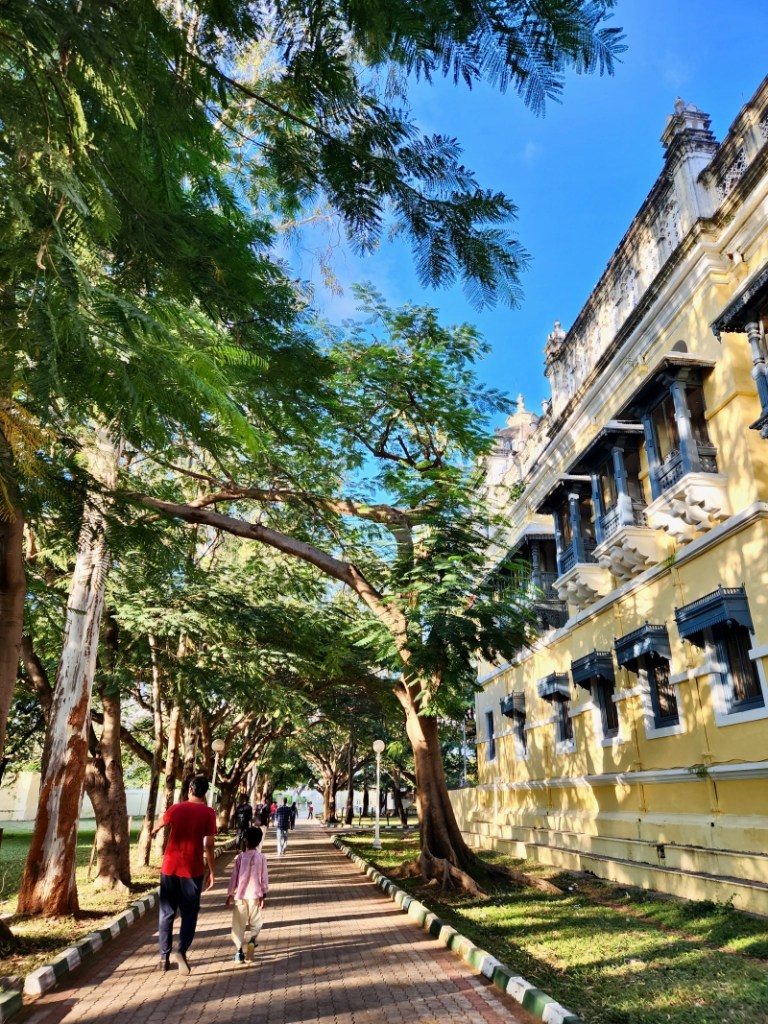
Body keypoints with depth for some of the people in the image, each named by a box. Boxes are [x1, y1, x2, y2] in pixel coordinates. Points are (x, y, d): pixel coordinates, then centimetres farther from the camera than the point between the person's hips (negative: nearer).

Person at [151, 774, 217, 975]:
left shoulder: (176, 809, 3)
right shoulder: (208, 812, -7)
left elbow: (160, 824, 25)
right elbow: (209, 845, -7)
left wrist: (154, 831, 49)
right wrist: (211, 871, 4)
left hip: (170, 867, 3)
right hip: (193, 870, -3)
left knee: (167, 912, 14)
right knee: (189, 913, 8)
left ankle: (164, 957, 18)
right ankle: (181, 951, -9)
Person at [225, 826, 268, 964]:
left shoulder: (240, 857, -5)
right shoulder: (261, 857, -4)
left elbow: (234, 877, -2)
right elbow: (264, 878, -1)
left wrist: (230, 894, 8)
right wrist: (263, 895, 8)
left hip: (240, 895, 0)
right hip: (255, 895, 0)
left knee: (238, 924, 10)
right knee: (255, 921, 13)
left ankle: (239, 951, 5)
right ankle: (252, 940, -13)